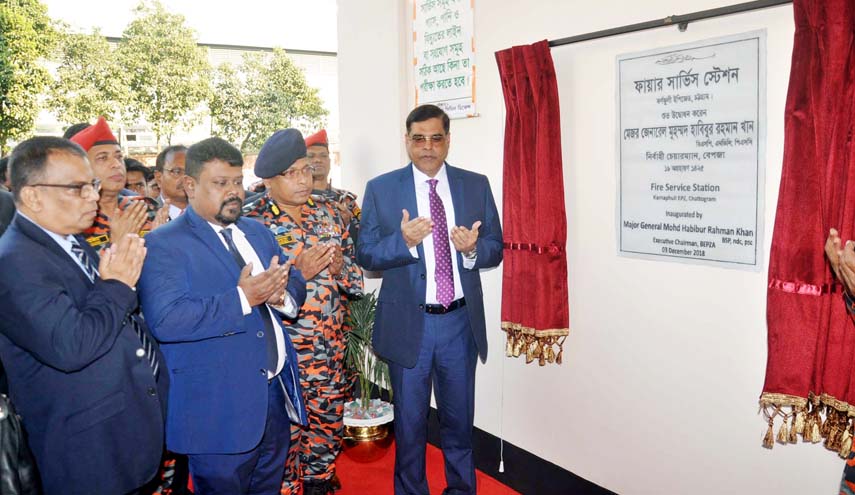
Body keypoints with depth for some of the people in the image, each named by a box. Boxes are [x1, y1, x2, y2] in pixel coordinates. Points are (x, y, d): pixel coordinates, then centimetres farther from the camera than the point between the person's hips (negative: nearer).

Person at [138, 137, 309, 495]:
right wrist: (242, 298, -26)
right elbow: (165, 320, -24)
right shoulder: (163, 245, -11)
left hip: (277, 396, 7)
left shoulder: (258, 232, 12)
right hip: (218, 408, -7)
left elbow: (295, 282, 11)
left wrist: (281, 293, -13)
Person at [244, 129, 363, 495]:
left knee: (329, 425, 19)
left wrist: (340, 267, -12)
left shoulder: (327, 213, 5)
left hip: (330, 350, 5)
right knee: (285, 437, 9)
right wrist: (297, 273, -23)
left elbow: (356, 275, 10)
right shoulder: (252, 222, -10)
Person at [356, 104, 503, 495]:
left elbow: (496, 249, 3)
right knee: (409, 418, 14)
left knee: (459, 415, 17)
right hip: (408, 323, -1)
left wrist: (472, 248, -19)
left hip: (460, 322, 2)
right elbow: (365, 255, -5)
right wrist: (404, 241, -24)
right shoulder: (381, 189, -3)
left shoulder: (476, 185, 2)